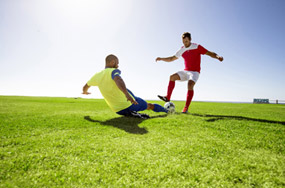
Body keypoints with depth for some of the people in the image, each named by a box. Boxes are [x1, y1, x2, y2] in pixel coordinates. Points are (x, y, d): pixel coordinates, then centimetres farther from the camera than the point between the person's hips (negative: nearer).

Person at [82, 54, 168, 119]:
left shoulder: (97, 75, 6)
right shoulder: (113, 71, -12)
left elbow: (85, 87, 22)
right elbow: (118, 80, -37)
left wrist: (85, 92, 46)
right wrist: (126, 94, -51)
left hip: (119, 111, 5)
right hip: (130, 104, -5)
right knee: (150, 105, 19)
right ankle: (168, 111, 32)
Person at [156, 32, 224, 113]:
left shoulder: (197, 47, -7)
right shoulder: (182, 50, 8)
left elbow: (209, 53, -9)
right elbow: (171, 59, 15)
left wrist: (217, 56, -29)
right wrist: (161, 59, 2)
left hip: (195, 72, -5)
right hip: (186, 71, 6)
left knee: (190, 85, -28)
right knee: (172, 77, -9)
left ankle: (186, 108, -26)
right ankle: (167, 98, -10)